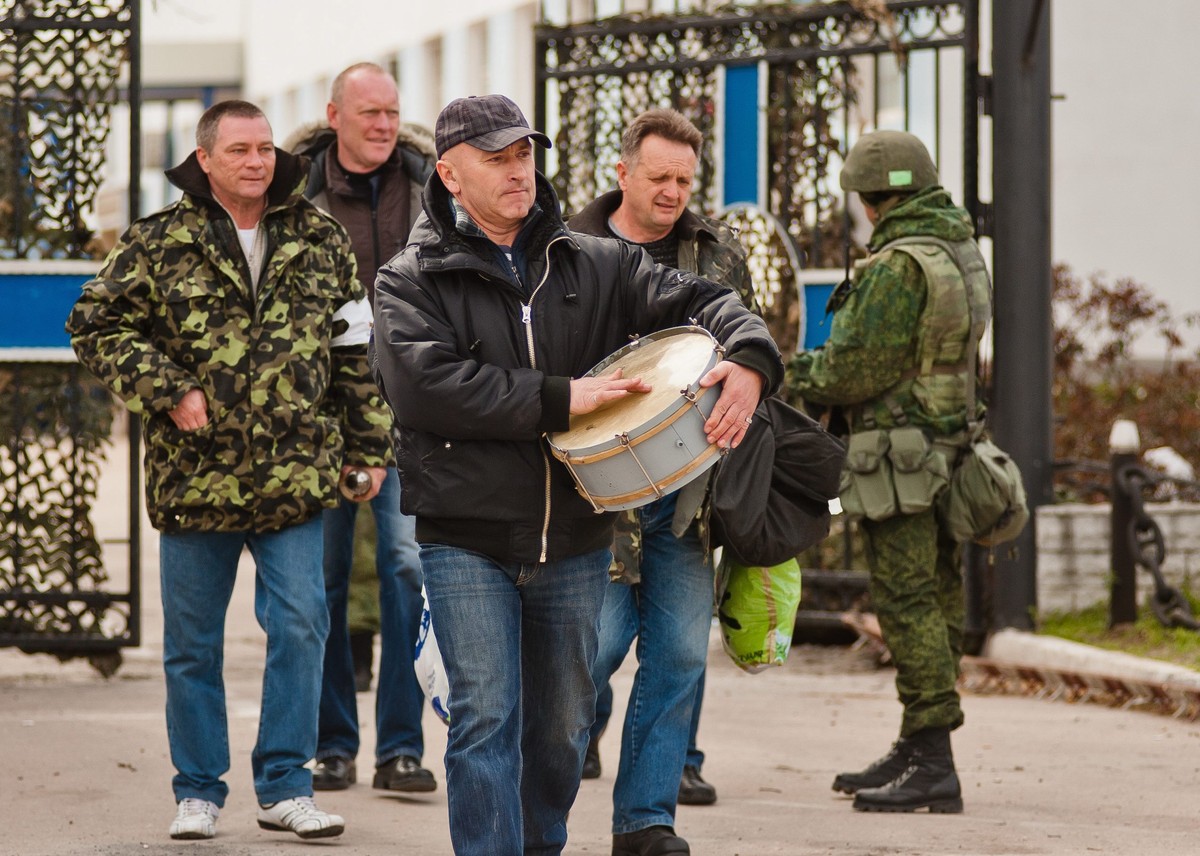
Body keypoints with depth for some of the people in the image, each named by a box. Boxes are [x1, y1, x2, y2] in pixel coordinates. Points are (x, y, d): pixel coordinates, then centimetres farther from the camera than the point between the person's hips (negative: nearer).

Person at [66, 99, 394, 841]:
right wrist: (167, 391, -9)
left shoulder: (321, 242, 7)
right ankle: (199, 792, 19)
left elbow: (358, 352, 12)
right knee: (193, 644, 7)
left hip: (297, 478, 1)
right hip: (195, 478, -1)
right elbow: (97, 326, 2)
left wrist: (369, 446, 11)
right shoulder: (158, 244, 1)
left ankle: (285, 786, 6)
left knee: (301, 626, -5)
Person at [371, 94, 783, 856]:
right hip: (466, 541, -4)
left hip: (574, 541, 4)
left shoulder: (595, 265, 8)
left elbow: (700, 301, 5)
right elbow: (423, 384, -18)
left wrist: (749, 360, -19)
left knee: (563, 722, 15)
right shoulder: (411, 281, -2)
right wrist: (560, 399, -20)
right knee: (485, 720, -9)